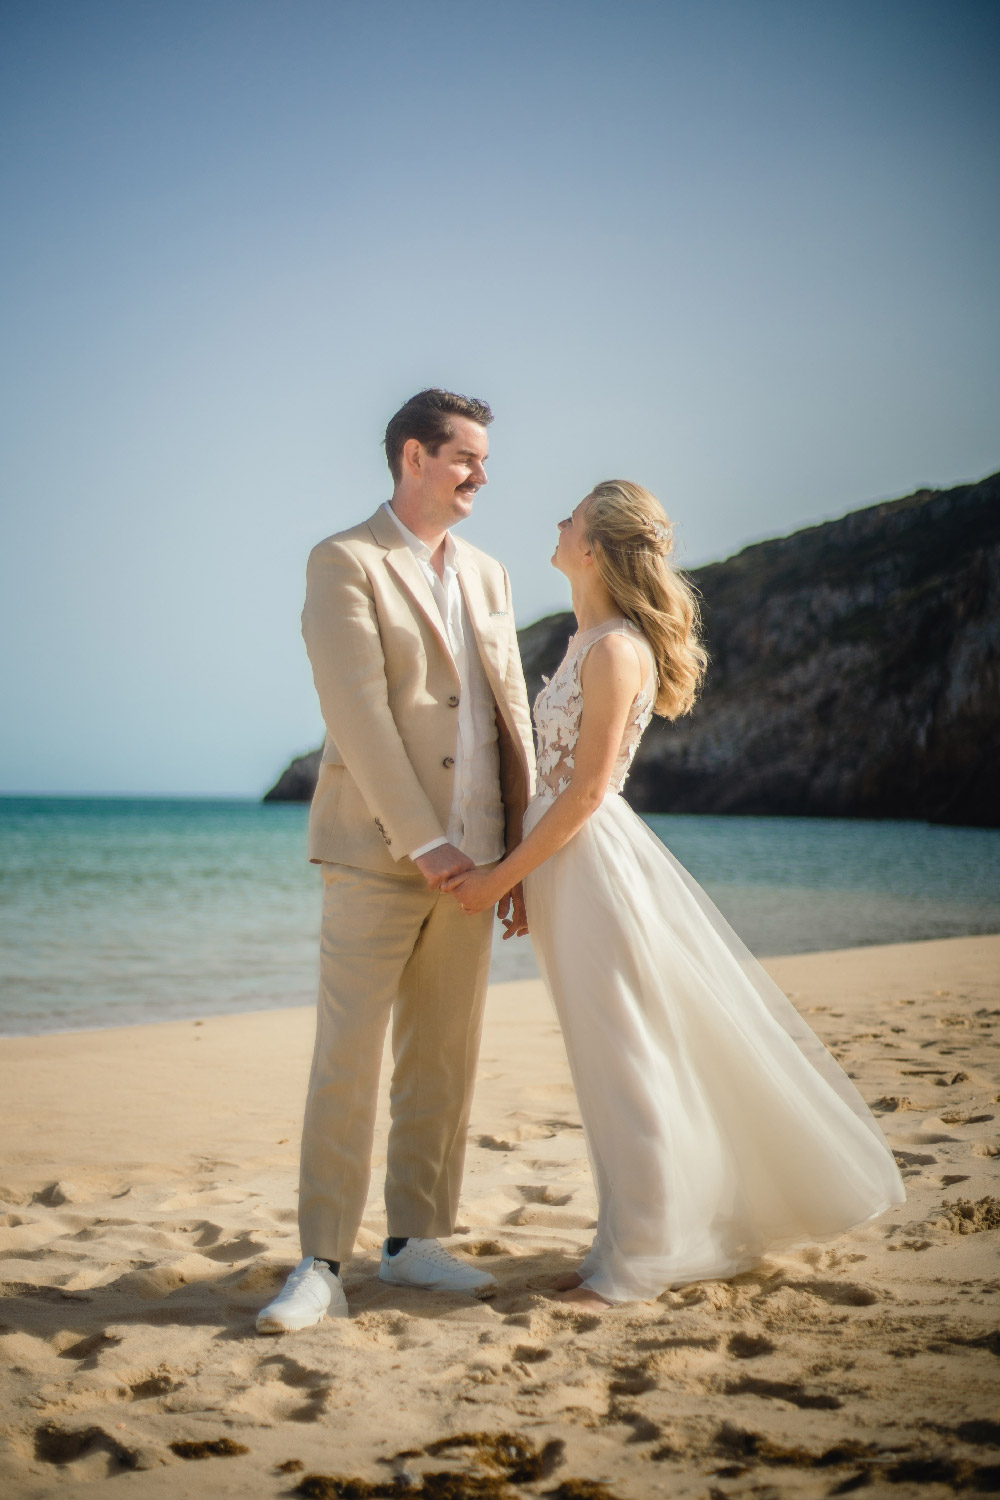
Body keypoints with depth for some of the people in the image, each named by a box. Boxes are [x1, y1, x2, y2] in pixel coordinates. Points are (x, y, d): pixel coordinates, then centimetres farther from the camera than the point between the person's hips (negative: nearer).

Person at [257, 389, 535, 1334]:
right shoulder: (345, 563, -4)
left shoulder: (486, 576, 16)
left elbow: (511, 716, 15)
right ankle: (321, 1266, 3)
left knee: (444, 1059, 9)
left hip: (468, 858, 6)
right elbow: (359, 715, -13)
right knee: (347, 1056, -4)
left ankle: (413, 1242, 20)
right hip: (376, 852, -6)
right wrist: (423, 842, -16)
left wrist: (519, 852, 10)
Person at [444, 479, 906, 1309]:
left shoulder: (614, 649, -16)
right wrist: (514, 872, 17)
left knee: (623, 1058, 0)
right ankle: (635, 1241, 27)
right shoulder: (589, 640, 13)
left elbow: (587, 789, -18)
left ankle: (635, 1261, 11)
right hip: (571, 860, 9)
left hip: (592, 864, -9)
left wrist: (500, 876, -15)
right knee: (620, 1056, 15)